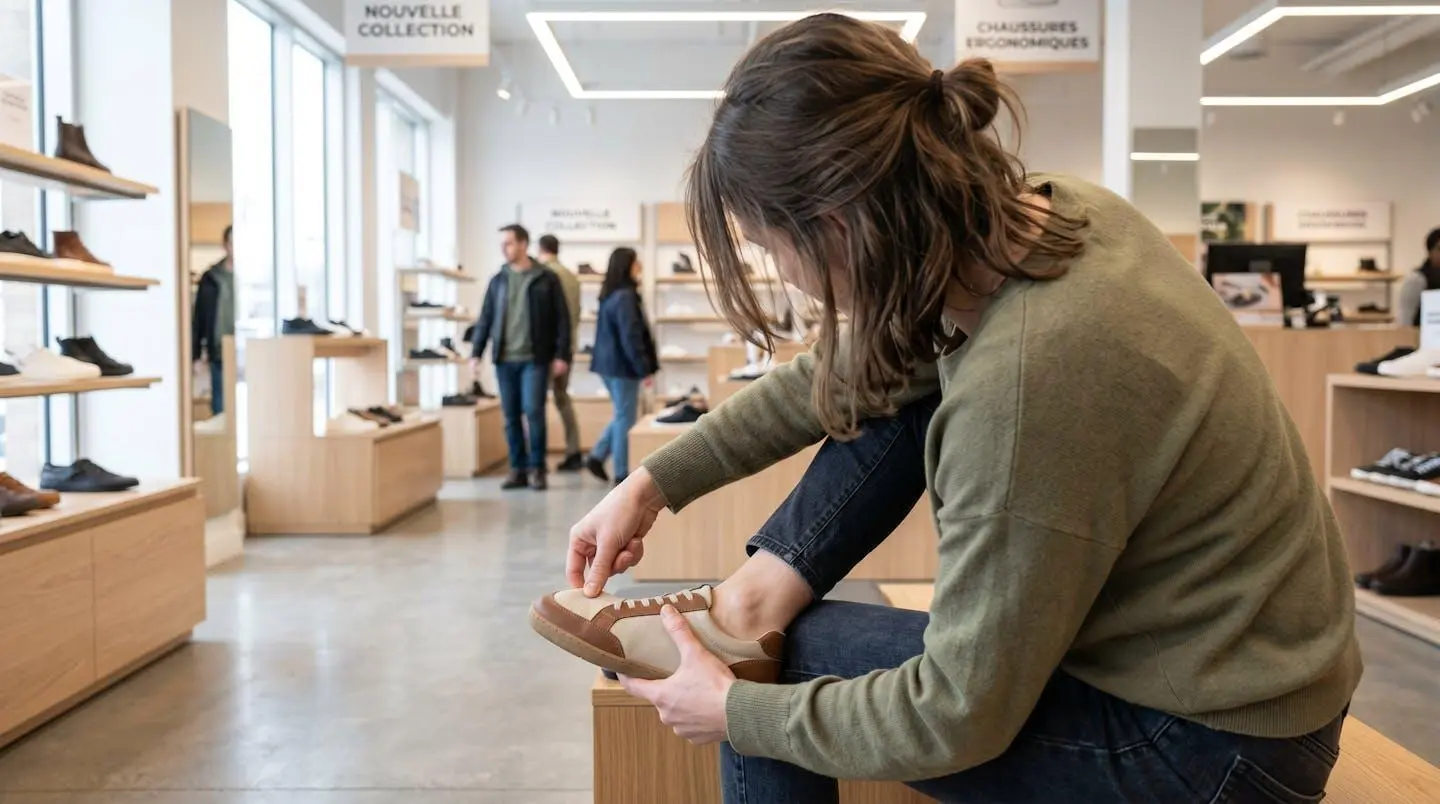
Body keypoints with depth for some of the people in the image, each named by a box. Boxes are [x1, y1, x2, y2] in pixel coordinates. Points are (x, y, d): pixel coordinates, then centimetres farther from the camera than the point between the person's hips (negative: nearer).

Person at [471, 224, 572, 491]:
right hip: (504, 359, 4)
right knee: (511, 417, 5)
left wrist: (561, 354, -7)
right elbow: (485, 319, 11)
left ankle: (536, 468, 4)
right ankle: (518, 469, 14)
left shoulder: (546, 279, 0)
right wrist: (477, 352, 3)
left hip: (535, 359, -4)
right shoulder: (497, 281, 10)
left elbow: (562, 319, -1)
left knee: (534, 412, -9)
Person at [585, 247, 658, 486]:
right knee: (625, 419, -1)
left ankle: (596, 456, 18)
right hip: (622, 365, -9)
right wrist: (645, 368, -15)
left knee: (621, 416, 20)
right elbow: (630, 337, -21)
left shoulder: (610, 294, 12)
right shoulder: (625, 297, -18)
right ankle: (622, 474, 5)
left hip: (610, 363, 9)